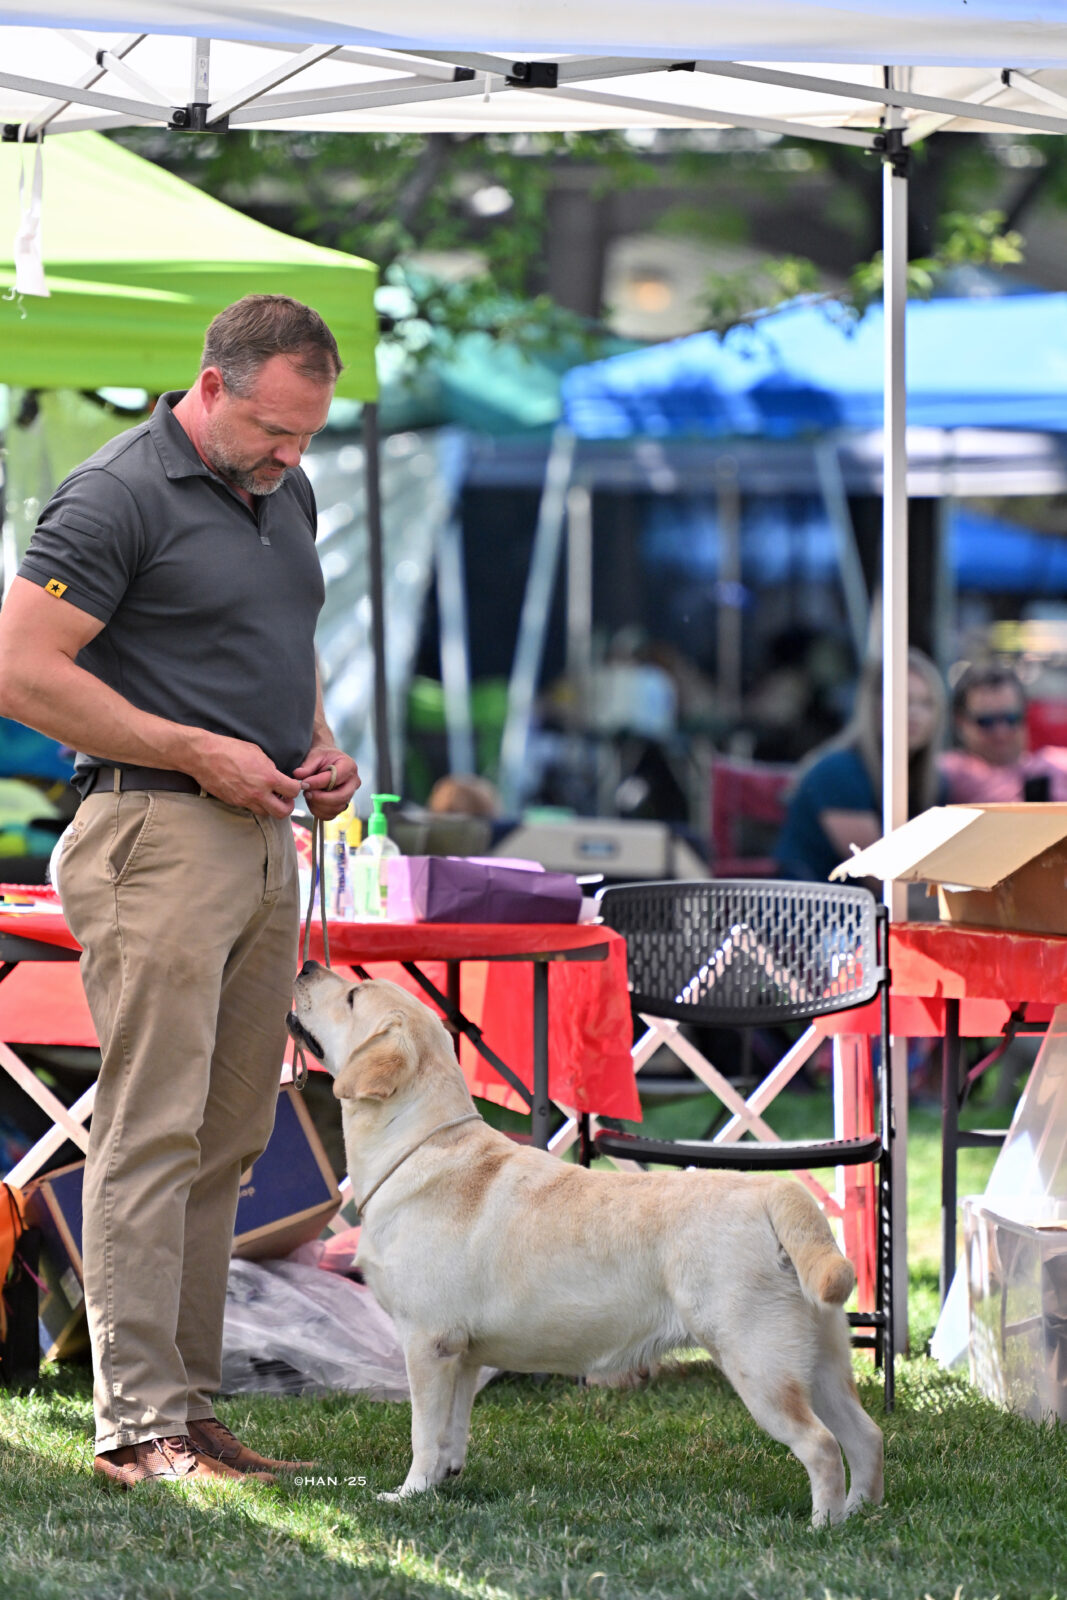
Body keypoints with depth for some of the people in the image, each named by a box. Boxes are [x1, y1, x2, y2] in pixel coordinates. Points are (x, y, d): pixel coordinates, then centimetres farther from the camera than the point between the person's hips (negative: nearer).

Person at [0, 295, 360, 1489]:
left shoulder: (285, 493, 15)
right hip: (157, 838, -8)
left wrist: (320, 746, 9)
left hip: (265, 840, 8)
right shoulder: (116, 496, -11)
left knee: (227, 1141, 8)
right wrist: (199, 752, -15)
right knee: (152, 1132, -10)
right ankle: (137, 1425, -9)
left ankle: (192, 1403, 13)